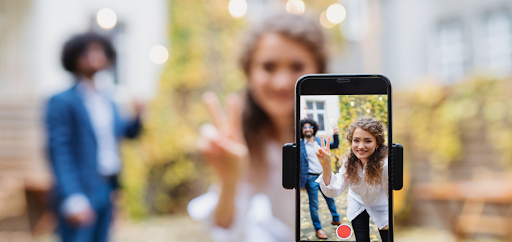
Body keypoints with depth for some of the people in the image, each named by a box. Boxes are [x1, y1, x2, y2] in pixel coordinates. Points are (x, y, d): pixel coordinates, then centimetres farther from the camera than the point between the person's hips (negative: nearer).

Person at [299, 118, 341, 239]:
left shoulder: (319, 141, 7)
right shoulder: (300, 145, -6)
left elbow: (334, 145, 12)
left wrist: (335, 134, -3)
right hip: (311, 178, -4)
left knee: (330, 199, 18)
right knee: (314, 205, 3)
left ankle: (336, 220, 39)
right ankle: (318, 229, 15)